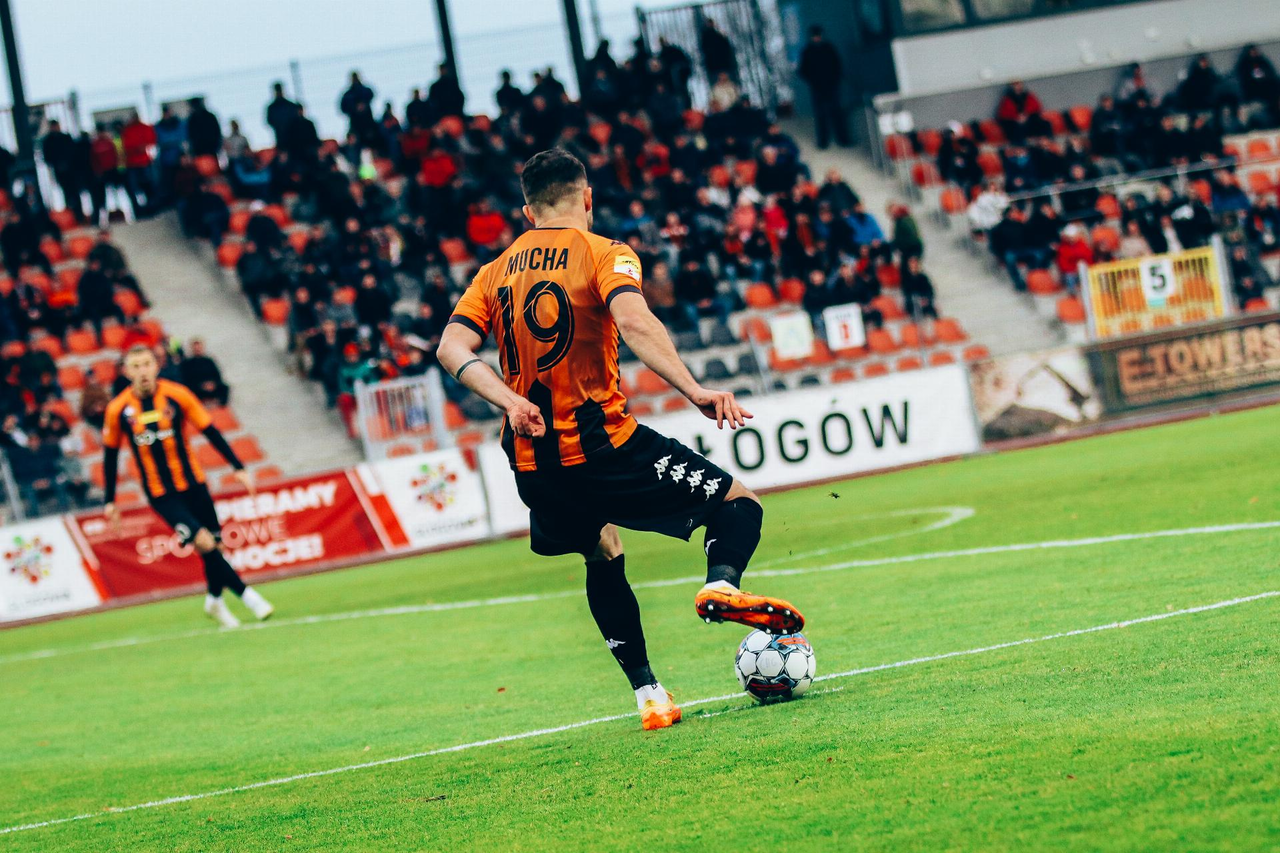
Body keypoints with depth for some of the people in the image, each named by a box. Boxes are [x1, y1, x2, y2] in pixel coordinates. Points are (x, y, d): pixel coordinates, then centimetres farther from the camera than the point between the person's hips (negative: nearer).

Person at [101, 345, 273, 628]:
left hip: (193, 484, 2)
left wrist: (238, 467, -4)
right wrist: (109, 500, 6)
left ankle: (215, 600, 29)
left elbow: (210, 431, 0)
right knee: (203, 541, -18)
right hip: (160, 495, -2)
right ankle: (247, 594, -8)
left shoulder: (177, 395, -7)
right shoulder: (118, 410, -7)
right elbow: (110, 454, 5)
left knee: (215, 544, 4)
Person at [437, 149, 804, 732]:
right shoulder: (603, 254, -2)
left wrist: (509, 399, -11)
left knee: (603, 556, 28)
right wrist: (693, 391, -28)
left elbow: (453, 346, -1)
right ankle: (721, 584, -28)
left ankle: (649, 695, 20)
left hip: (532, 462, 5)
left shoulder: (495, 272, 13)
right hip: (600, 442, -5)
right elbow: (633, 322, -22)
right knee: (738, 504, 4)